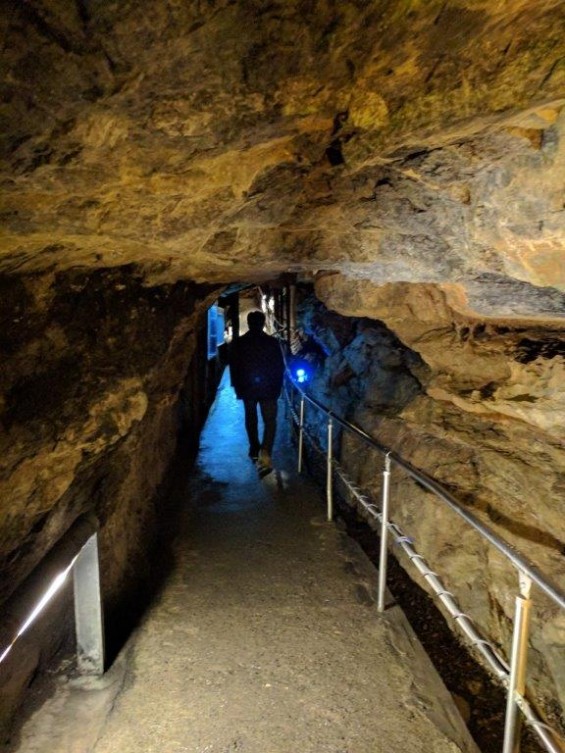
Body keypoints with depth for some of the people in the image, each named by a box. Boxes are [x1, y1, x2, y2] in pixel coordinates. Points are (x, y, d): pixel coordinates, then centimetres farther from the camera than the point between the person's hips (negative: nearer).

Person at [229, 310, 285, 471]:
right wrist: (277, 387, 8)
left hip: (247, 388, 2)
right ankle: (265, 452, -17)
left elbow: (234, 367, 1)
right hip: (268, 389, -1)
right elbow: (280, 367, -1)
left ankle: (255, 450, 27)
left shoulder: (238, 343, -1)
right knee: (270, 421, 1)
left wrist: (237, 387, 10)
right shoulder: (273, 342, -4)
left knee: (251, 419, 18)